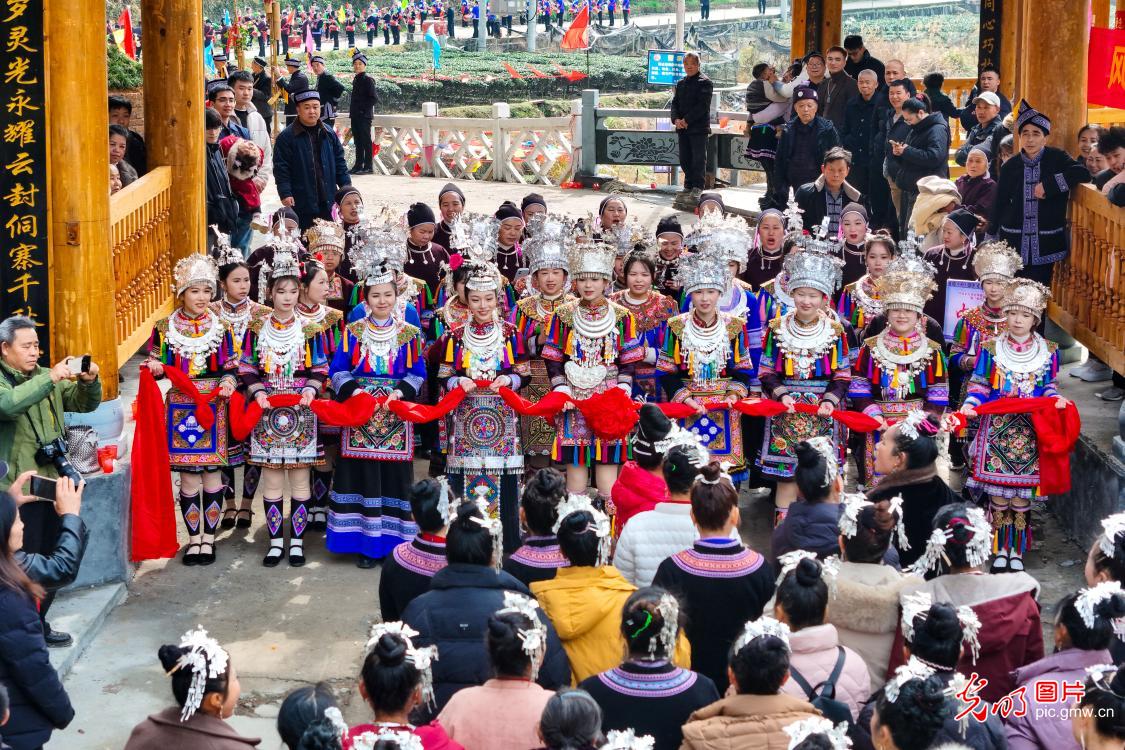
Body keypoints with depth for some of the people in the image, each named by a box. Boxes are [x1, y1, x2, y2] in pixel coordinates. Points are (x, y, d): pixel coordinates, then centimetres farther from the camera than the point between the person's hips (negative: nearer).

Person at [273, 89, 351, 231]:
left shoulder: (329, 133, 10)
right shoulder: (286, 137, -5)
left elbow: (340, 163, 15)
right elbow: (281, 168, -8)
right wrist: (285, 193, -16)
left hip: (327, 201, 5)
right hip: (301, 203, -5)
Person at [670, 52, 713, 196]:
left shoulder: (704, 82, -5)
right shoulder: (680, 83, 16)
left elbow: (702, 105, -14)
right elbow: (675, 103, 11)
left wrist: (687, 120, -18)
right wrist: (676, 119, -9)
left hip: (699, 127, -6)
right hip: (682, 127, 6)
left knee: (698, 157, -4)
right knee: (684, 158, 9)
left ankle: (698, 186, 2)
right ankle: (689, 183, 21)